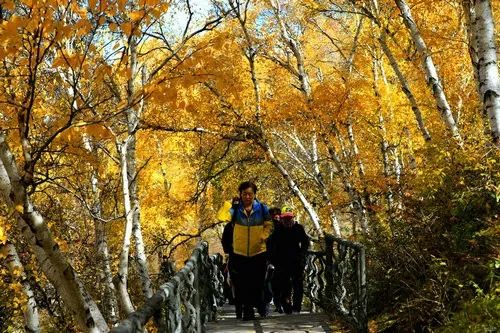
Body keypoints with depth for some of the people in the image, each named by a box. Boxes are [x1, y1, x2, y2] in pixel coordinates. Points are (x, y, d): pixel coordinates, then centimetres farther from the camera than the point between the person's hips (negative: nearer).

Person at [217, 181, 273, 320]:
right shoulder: (235, 209, -6)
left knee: (258, 283, 8)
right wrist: (227, 204, -43)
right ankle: (247, 309, 16)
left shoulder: (262, 209, -3)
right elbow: (222, 216, -24)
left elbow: (269, 225, 7)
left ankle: (259, 304, 32)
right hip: (239, 253, 0)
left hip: (259, 252, 0)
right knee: (242, 284, 3)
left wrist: (263, 237, -10)